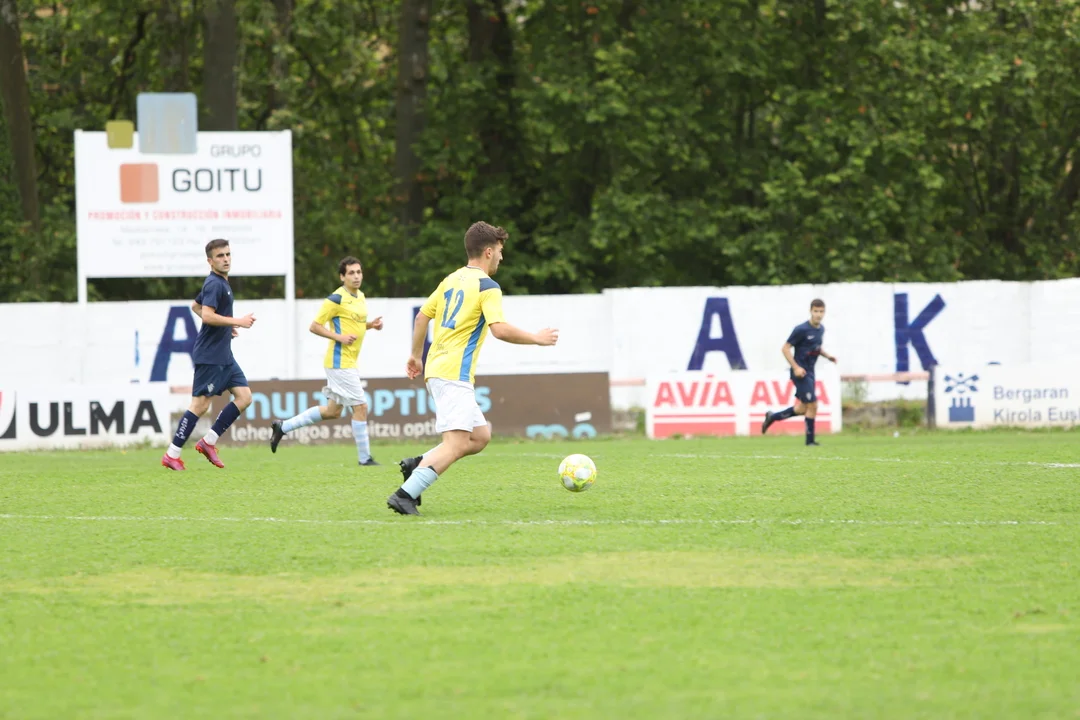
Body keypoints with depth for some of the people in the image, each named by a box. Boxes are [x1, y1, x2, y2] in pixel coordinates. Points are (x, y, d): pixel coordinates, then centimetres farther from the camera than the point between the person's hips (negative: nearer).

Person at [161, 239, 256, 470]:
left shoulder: (220, 282, 15)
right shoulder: (214, 284, -15)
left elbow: (195, 305, 28)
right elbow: (207, 315, -27)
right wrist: (237, 322, -21)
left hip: (224, 355, 10)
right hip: (209, 356, -10)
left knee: (244, 396, 3)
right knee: (200, 405, -8)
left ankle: (208, 441, 7)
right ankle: (172, 455, -2)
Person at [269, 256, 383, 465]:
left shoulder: (360, 297, 12)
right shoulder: (336, 299, -14)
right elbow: (314, 326, -13)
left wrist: (371, 325, 7)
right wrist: (339, 337, -23)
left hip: (350, 361, 10)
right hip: (340, 361, -10)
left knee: (333, 411, 15)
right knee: (360, 407, -8)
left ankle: (283, 427, 24)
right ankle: (364, 458, 0)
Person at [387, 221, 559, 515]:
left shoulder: (451, 279, 17)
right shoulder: (487, 287, -8)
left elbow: (422, 316, 21)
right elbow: (500, 329, -20)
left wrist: (416, 355, 32)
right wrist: (537, 338, -7)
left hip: (436, 370, 9)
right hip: (455, 375, -9)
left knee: (480, 437, 14)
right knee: (455, 445, -14)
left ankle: (416, 466, 5)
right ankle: (405, 495, -24)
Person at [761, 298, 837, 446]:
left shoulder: (821, 329, 8)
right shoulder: (801, 330, -16)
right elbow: (785, 348, -14)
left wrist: (827, 356, 7)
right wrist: (796, 367, -21)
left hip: (809, 372, 9)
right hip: (800, 372, -9)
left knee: (803, 408, 15)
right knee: (812, 405, -9)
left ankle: (772, 417, 32)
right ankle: (810, 440, 1)